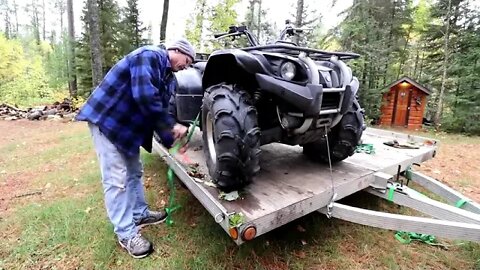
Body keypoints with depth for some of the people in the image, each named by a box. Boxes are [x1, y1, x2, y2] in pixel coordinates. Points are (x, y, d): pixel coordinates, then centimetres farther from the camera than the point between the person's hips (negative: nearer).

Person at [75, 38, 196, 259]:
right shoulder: (149, 56, -19)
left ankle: (139, 213, 33)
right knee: (116, 178, -5)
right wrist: (172, 126, -24)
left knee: (134, 171, 17)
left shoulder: (168, 77, 10)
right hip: (106, 118, -10)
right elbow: (145, 97, -32)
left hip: (128, 124, 10)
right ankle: (126, 234, 6)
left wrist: (173, 139, -2)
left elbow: (161, 108, 7)